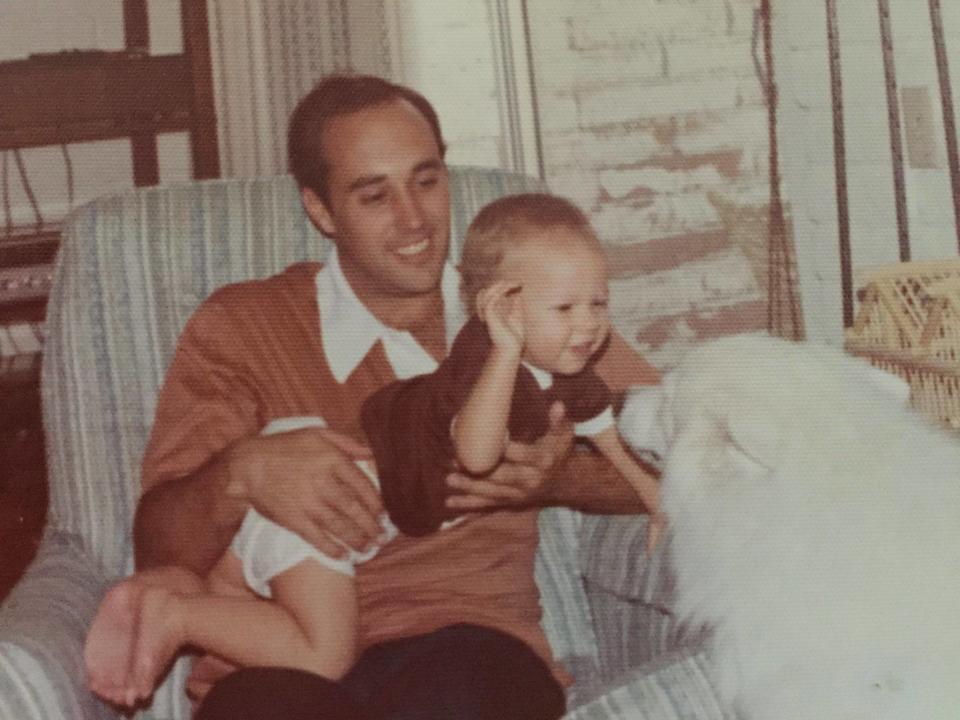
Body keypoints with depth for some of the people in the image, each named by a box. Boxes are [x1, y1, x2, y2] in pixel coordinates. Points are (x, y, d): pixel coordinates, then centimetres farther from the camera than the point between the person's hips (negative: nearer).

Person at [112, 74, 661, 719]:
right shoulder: (240, 328, 10)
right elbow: (159, 551, 3)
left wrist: (564, 479, -11)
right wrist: (243, 471, -19)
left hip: (473, 654, 1)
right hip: (281, 666, 0)